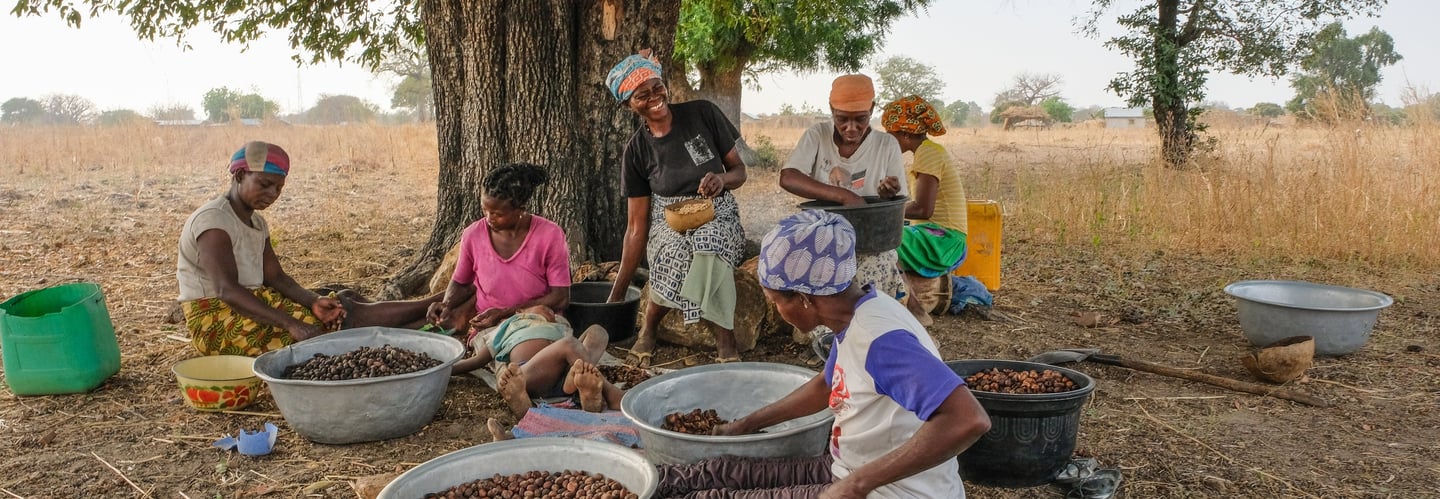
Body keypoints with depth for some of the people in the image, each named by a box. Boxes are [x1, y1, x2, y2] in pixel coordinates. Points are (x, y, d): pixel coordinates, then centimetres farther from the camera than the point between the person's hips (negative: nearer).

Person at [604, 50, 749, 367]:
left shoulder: (703, 114, -4)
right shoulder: (636, 151, -2)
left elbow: (739, 171, 4)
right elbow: (637, 226, -1)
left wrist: (723, 179, -22)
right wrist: (618, 292, -5)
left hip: (719, 218, 0)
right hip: (667, 227, 1)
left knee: (707, 245, -38)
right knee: (678, 250, -37)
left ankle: (725, 342, -21)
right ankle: (648, 328, -13)